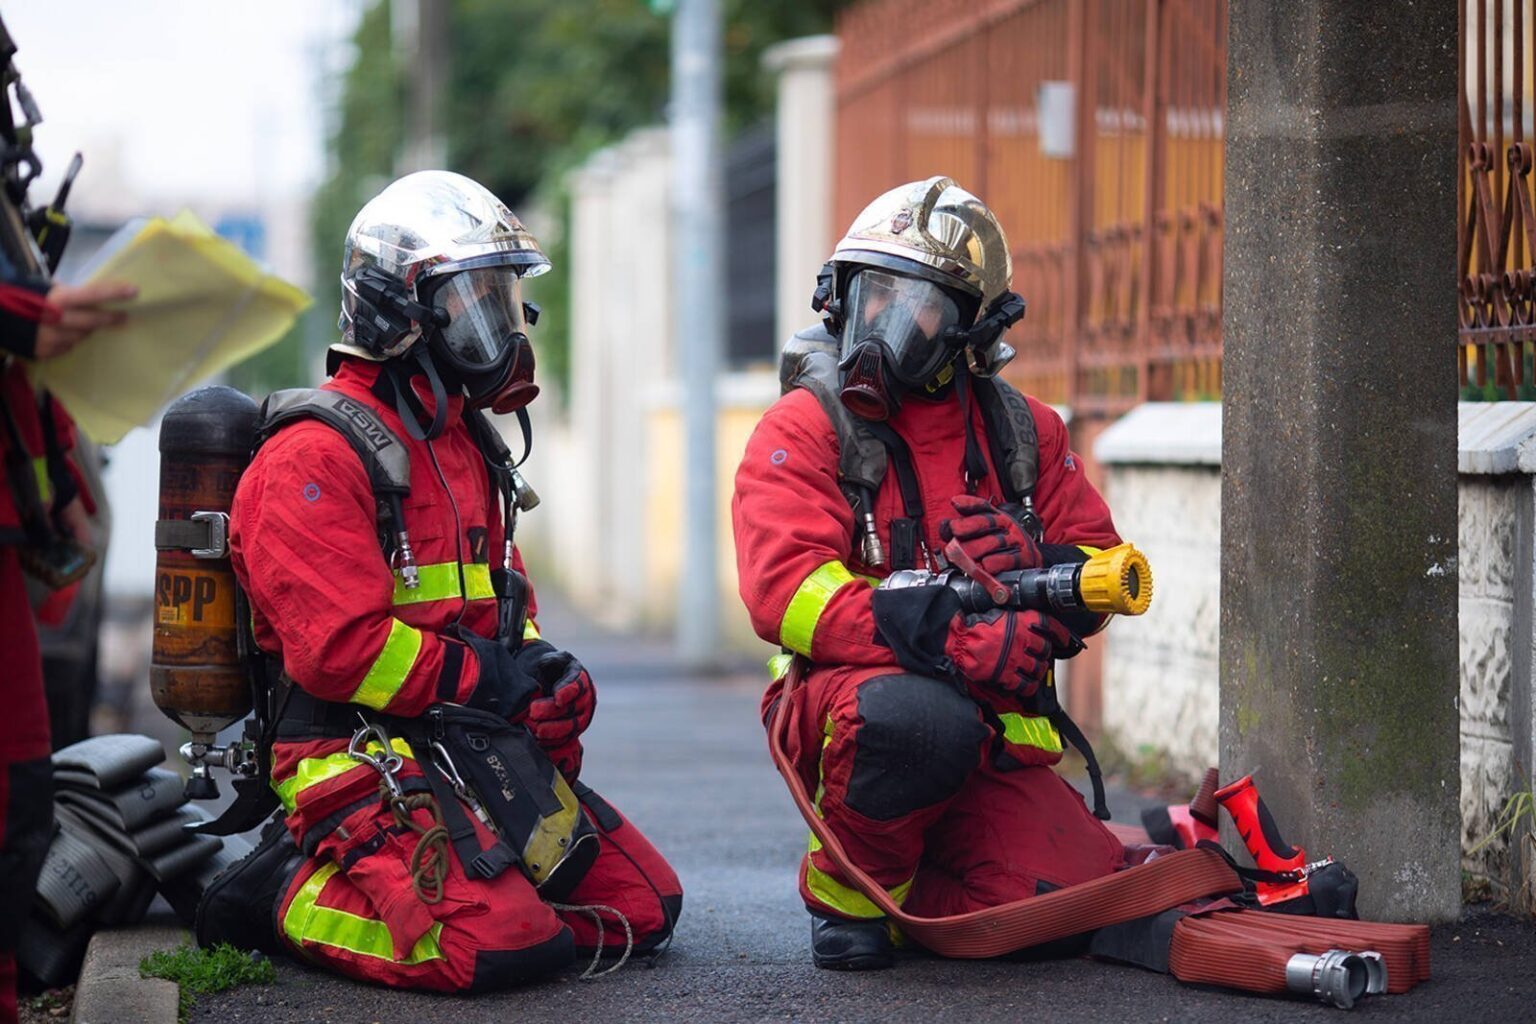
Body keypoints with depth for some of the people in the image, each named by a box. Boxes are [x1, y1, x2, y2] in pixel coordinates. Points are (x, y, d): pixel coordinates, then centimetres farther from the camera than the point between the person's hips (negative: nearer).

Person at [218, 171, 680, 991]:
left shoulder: (462, 443, 19)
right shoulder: (315, 459, -13)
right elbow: (340, 648, -22)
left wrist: (544, 675, -1)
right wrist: (490, 678, -16)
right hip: (361, 762, -9)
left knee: (643, 907, 5)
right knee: (501, 941, -27)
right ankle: (288, 888, -5)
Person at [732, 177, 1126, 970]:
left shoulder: (1022, 433, 14)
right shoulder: (806, 430, -2)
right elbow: (785, 591, -17)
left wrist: (1039, 568, -14)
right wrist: (953, 642, -29)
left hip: (998, 740, 5)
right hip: (846, 697, -5)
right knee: (919, 715, -40)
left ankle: (904, 887, 15)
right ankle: (845, 891, -9)